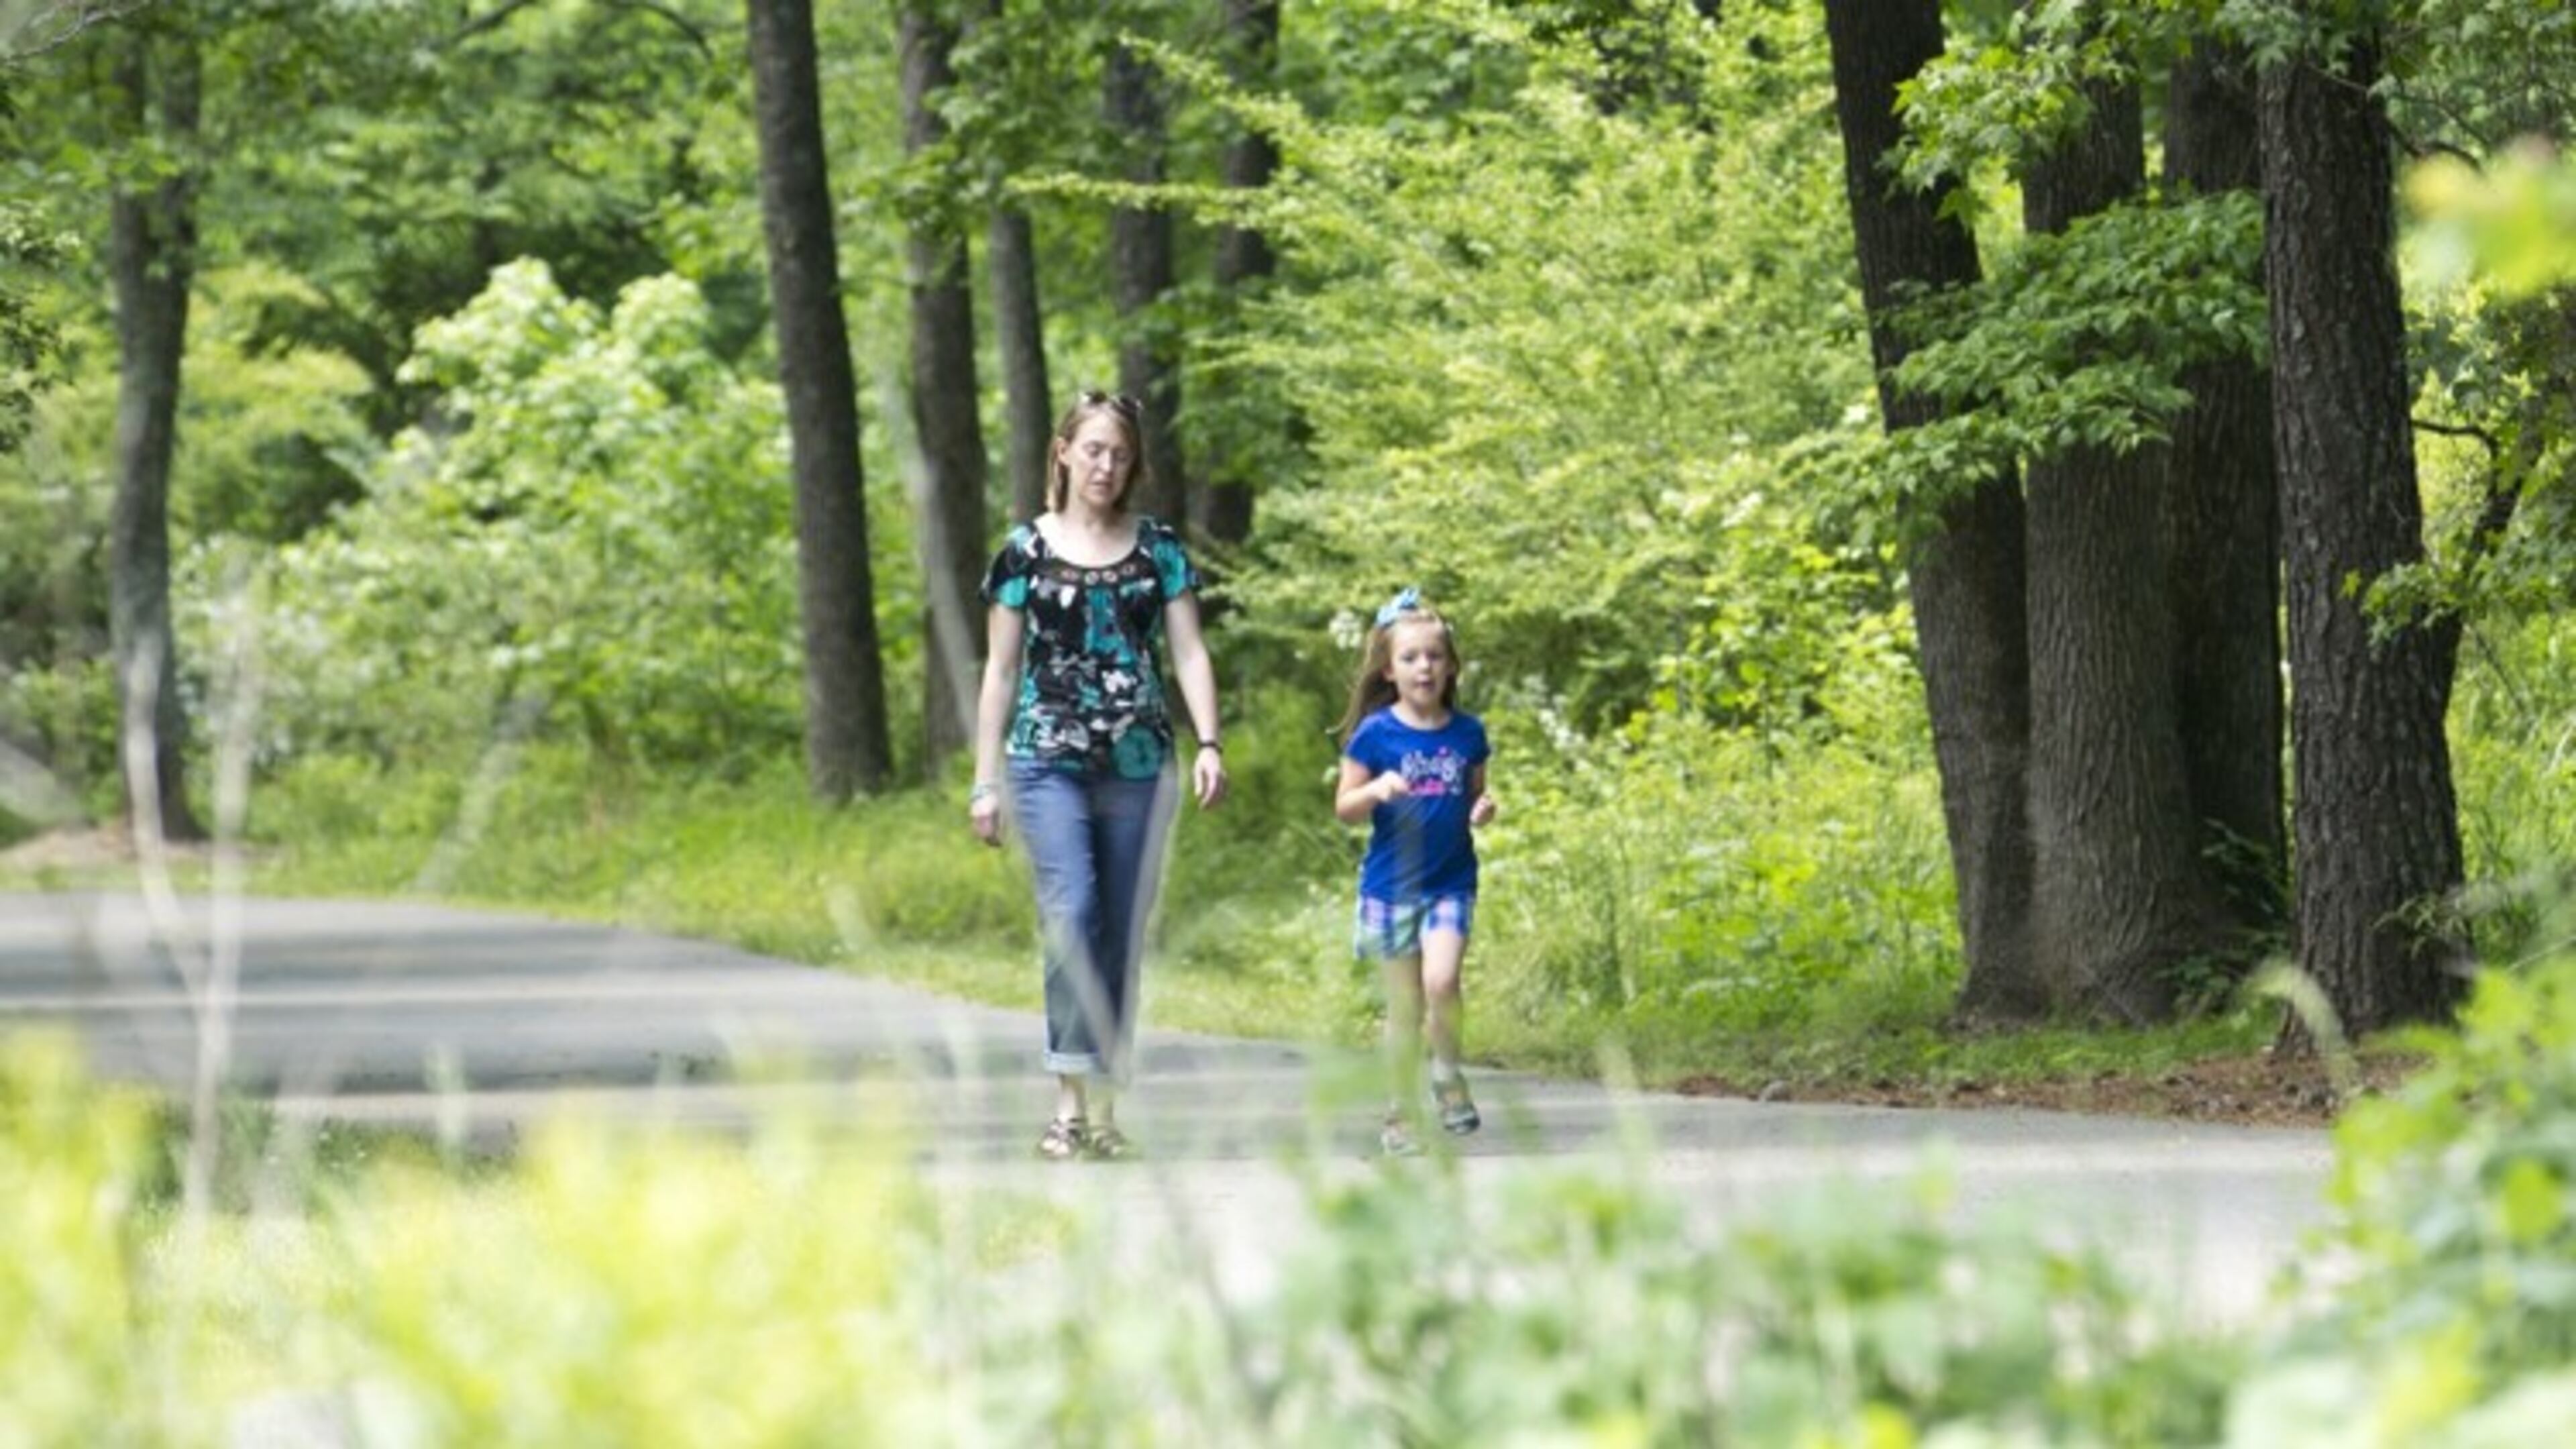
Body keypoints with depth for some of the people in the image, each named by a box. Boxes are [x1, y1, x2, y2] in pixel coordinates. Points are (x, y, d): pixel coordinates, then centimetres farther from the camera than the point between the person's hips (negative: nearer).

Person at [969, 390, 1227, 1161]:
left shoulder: (1158, 548, 10)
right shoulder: (1025, 551, 5)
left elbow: (1188, 651, 6)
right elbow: (1001, 669, 8)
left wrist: (1209, 742, -9)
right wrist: (985, 779, 5)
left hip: (1137, 764, 2)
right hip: (1049, 761, -2)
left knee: (1123, 939, 3)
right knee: (1071, 913, -19)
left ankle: (1104, 1109, 10)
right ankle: (1069, 1103, -21)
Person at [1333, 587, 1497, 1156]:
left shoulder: (1467, 733, 4)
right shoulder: (1376, 734, -4)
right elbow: (1344, 808, 0)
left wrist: (1482, 811, -5)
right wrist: (1376, 791, -21)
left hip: (1451, 882, 1)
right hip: (1391, 885, -1)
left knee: (1441, 980, -21)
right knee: (1405, 1007, 3)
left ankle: (1447, 1074, 3)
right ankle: (1399, 1115, 14)